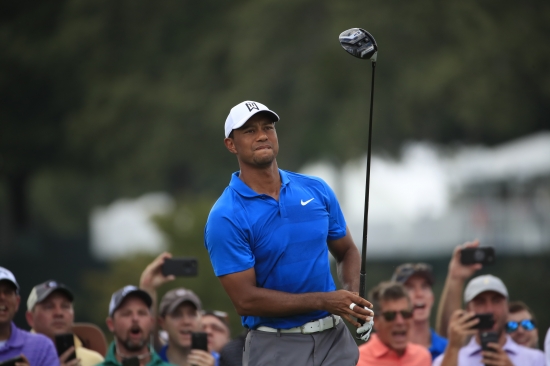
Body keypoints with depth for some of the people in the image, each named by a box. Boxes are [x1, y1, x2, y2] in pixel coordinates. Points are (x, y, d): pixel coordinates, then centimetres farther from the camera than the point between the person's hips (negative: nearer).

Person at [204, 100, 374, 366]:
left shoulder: (317, 190, 6)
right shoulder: (225, 218, -10)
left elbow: (347, 251, 18)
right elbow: (245, 299, -14)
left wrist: (352, 296, -5)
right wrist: (323, 301, -17)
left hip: (335, 337, 4)